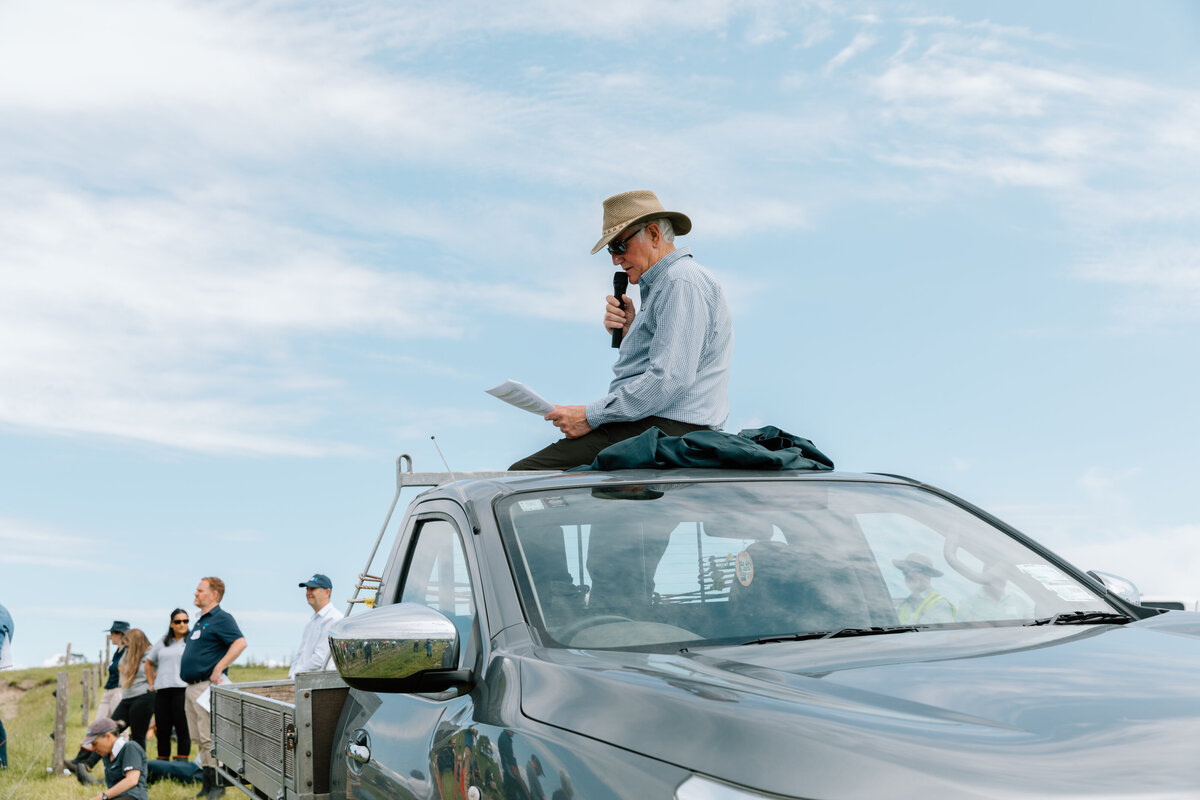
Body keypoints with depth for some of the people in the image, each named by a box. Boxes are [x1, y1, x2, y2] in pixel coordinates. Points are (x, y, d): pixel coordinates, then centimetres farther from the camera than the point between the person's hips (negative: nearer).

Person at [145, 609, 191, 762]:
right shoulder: (162, 643, 18)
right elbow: (149, 662, 29)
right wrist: (151, 683, 21)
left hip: (182, 690, -5)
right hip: (162, 692, 5)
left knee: (182, 729, -7)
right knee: (162, 730, 6)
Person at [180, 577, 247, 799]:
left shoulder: (222, 618, -10)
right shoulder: (202, 620, 19)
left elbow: (240, 643, -23)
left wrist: (219, 669, -24)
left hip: (207, 686, -10)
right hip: (191, 687, 10)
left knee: (210, 738, -9)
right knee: (199, 738, 12)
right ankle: (207, 782, 19)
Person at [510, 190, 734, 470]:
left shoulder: (682, 282, -10)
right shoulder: (662, 284, 24)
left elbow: (670, 379, -22)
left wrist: (591, 416, -18)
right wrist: (628, 331, 8)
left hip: (665, 429, -11)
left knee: (525, 473, -20)